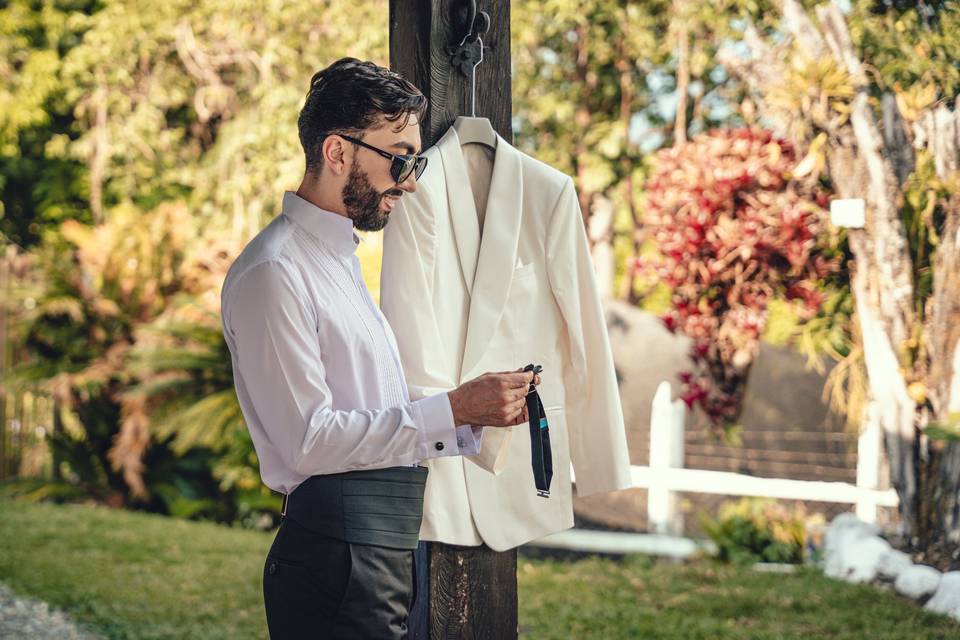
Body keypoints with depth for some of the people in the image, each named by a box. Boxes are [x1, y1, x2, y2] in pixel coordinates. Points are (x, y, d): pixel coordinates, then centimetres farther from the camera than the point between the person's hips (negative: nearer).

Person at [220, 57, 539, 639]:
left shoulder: (340, 260, 20)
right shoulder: (273, 272, -12)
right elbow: (308, 439, -19)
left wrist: (479, 417, 5)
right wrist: (453, 410, -18)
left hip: (391, 548, 9)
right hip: (337, 562, -9)